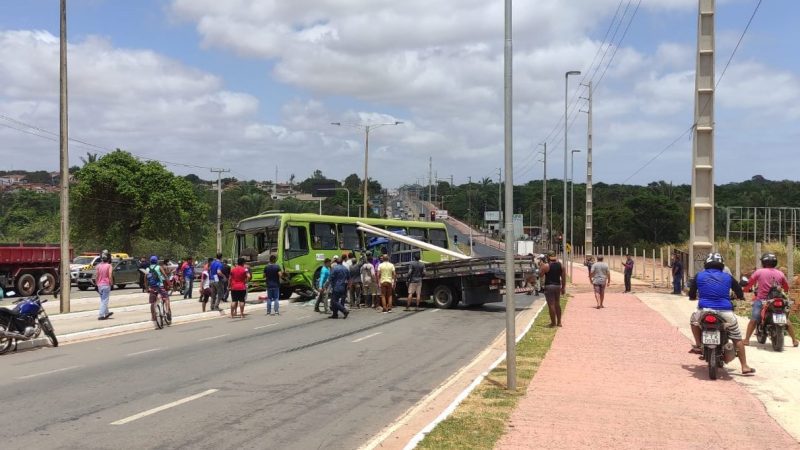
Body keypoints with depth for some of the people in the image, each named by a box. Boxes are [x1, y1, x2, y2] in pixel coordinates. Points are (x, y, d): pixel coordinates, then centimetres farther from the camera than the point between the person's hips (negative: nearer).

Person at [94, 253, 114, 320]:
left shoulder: (98, 266, 4)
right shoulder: (109, 266, -8)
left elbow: (96, 276, 4)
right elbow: (110, 276, -16)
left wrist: (97, 284, 13)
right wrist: (111, 284, -4)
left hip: (99, 285, 5)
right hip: (106, 285, -5)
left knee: (103, 300, 18)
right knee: (104, 301, -2)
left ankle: (106, 313, 29)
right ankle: (101, 315, -6)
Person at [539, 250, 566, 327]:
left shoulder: (546, 266, -12)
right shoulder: (560, 265, 6)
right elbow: (563, 277, 8)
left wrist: (541, 266, 9)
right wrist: (563, 287, 14)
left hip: (549, 286, -6)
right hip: (558, 286, 6)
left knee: (551, 305, -3)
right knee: (557, 304, 17)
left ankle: (553, 322, -2)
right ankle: (559, 322, 21)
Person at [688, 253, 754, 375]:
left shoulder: (699, 276, 11)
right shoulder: (727, 277, 12)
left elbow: (691, 295, 16)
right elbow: (740, 294, 18)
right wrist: (740, 297, 42)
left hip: (705, 311, 0)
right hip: (725, 312, 0)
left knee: (694, 319, 33)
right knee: (737, 339, 14)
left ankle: (698, 345, 21)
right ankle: (745, 367, 13)